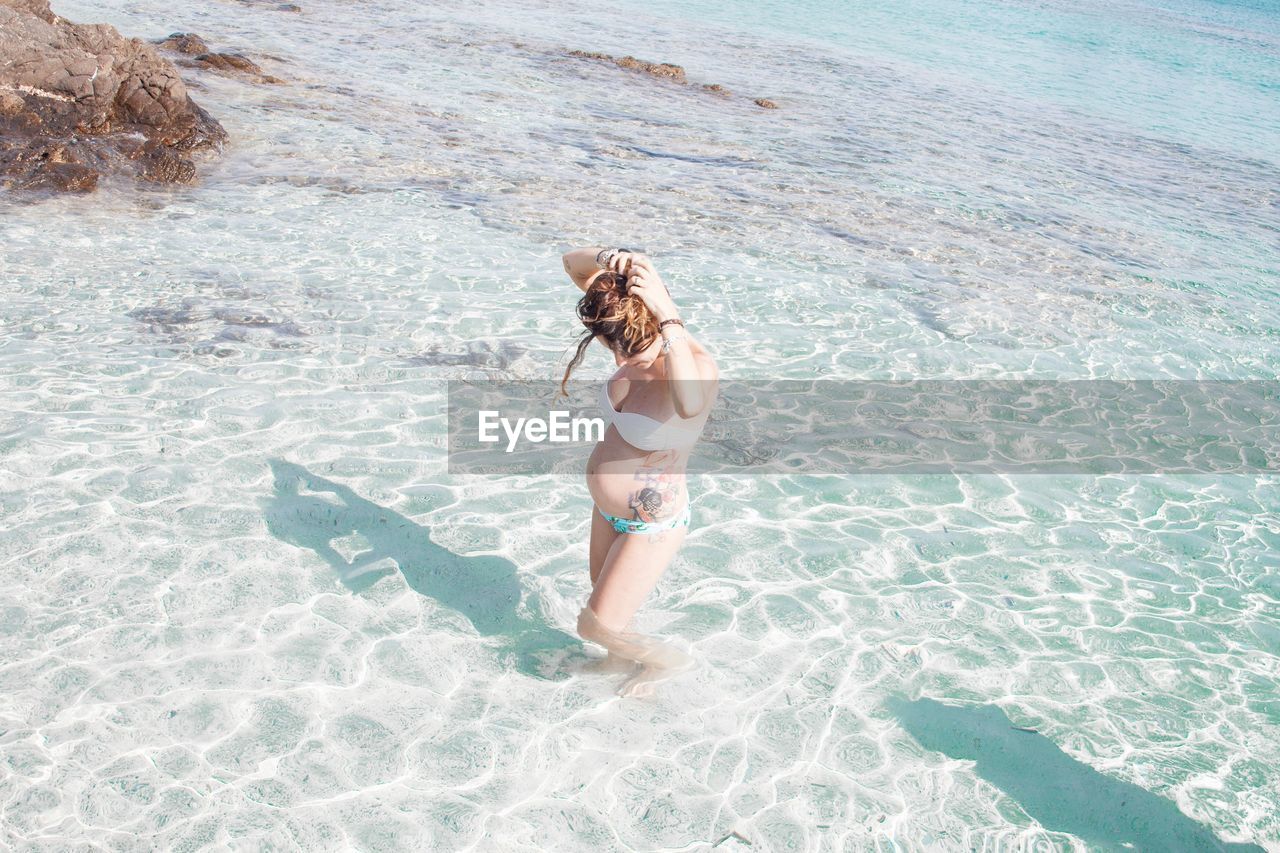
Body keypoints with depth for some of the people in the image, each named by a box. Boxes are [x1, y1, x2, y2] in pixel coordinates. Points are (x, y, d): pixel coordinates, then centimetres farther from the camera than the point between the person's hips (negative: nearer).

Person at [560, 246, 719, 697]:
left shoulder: (698, 366, -32)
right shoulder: (634, 339, -14)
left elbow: (690, 406, -58)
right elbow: (573, 263, -8)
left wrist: (668, 315, -53)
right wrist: (607, 258, -32)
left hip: (653, 525, -8)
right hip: (608, 509, 8)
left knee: (595, 626, 6)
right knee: (602, 591, 30)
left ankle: (671, 658, 35)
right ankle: (622, 654, 60)